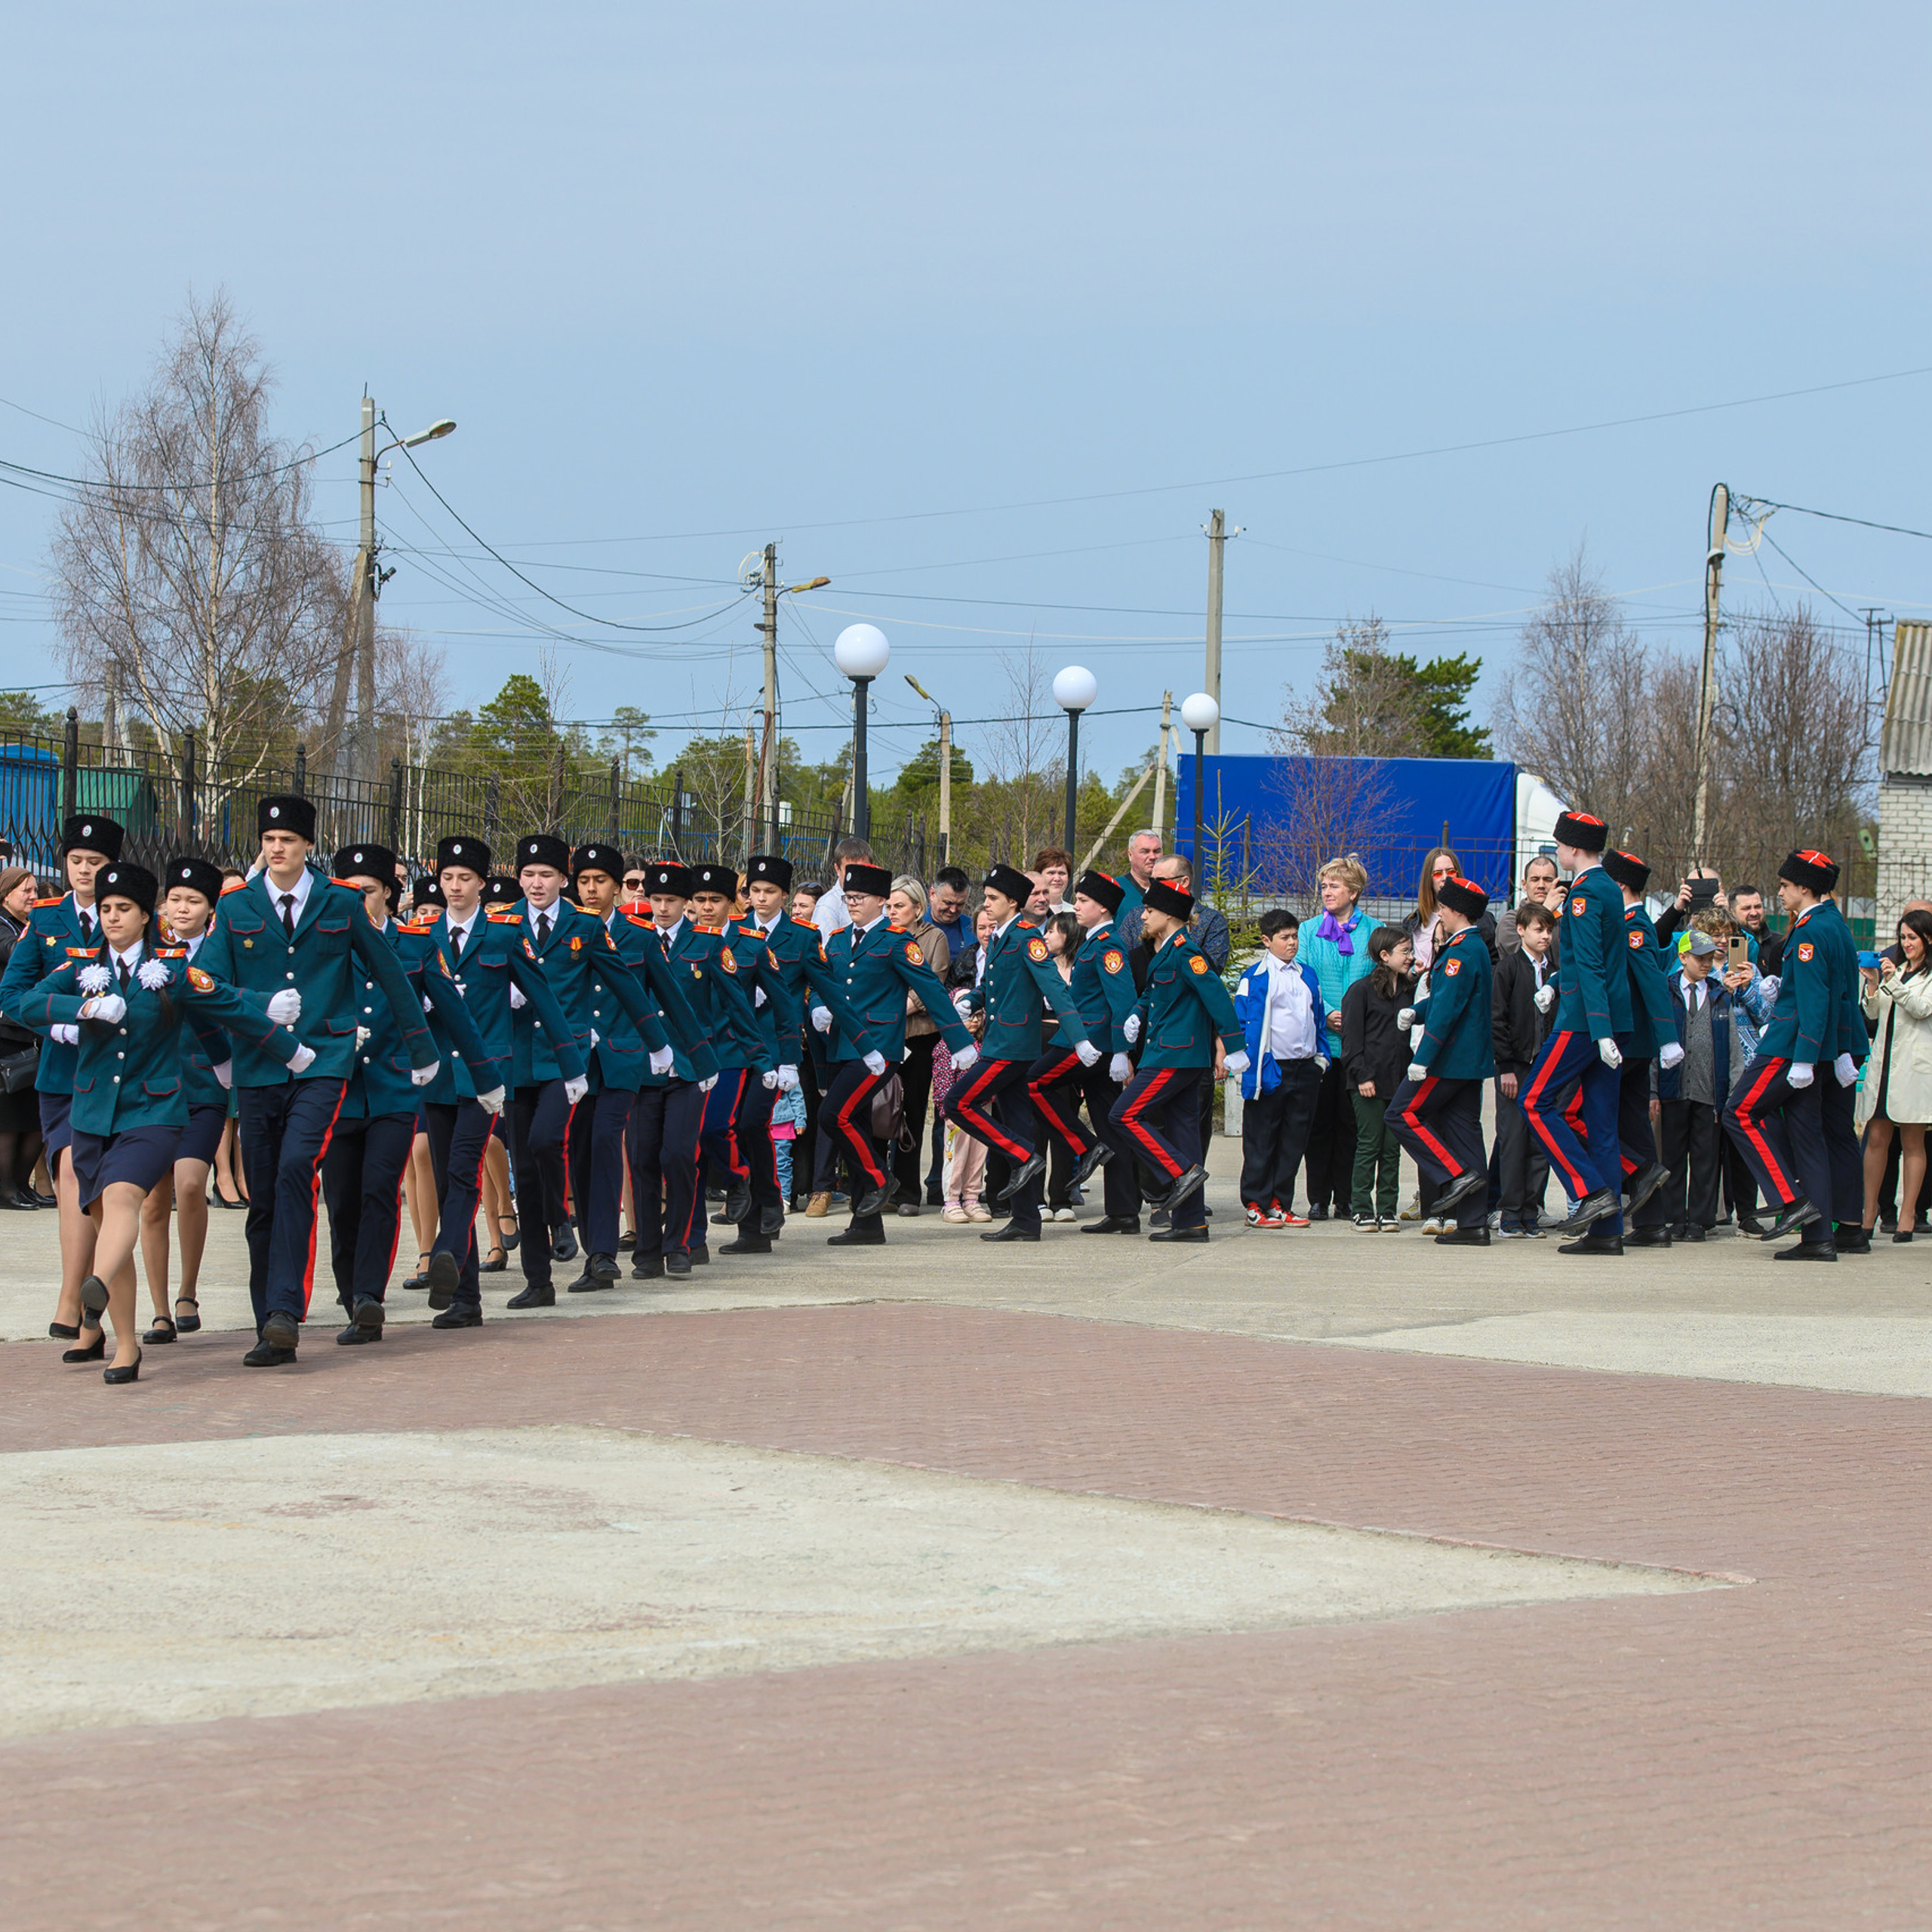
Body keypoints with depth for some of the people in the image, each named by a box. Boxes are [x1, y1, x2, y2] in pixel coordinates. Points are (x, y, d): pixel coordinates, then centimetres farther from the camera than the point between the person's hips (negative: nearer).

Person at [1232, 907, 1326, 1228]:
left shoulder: (1307, 974, 13)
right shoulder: (1256, 977, -6)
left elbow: (1318, 1018, 22)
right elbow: (1247, 1024, -9)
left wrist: (1320, 1055, 14)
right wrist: (1251, 1068, -14)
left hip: (1305, 1068, 6)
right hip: (1271, 1069, -6)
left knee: (1294, 1139, 7)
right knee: (1261, 1140, 0)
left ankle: (1280, 1204, 13)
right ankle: (1256, 1205, 5)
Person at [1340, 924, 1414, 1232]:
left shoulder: (1410, 992, 12)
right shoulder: (1361, 991, -3)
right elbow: (1352, 1038, -6)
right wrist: (1362, 1075, -12)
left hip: (1400, 1080, 5)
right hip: (1369, 1083, -5)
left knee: (1392, 1149, 5)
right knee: (1369, 1145, -3)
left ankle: (1387, 1209, 10)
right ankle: (1361, 1209, 3)